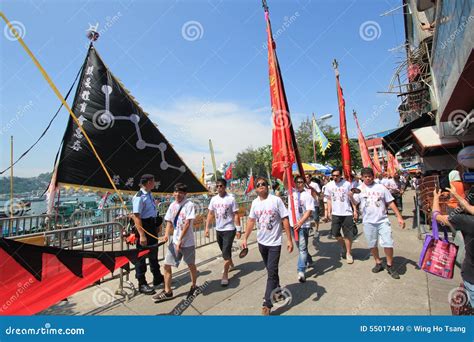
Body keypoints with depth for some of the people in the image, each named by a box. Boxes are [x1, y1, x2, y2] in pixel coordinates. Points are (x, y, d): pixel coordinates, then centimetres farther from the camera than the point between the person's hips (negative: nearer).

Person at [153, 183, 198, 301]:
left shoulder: (189, 205, -13)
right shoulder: (172, 205, 5)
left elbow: (187, 224, -17)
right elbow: (169, 222, 10)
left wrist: (180, 240, -18)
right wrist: (166, 234, -8)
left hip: (187, 241, -5)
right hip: (174, 241, 5)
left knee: (191, 265, 11)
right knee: (167, 265, 4)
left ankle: (194, 287, 34)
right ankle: (167, 291, 20)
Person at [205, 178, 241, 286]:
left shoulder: (231, 199, -11)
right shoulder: (214, 199, 2)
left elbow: (236, 215, -9)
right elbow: (210, 214, 6)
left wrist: (238, 229, -11)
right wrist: (207, 228, 0)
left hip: (229, 230, -5)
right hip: (218, 230, 5)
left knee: (226, 253, -7)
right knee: (225, 251, 20)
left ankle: (225, 275, 6)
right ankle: (231, 264, 45)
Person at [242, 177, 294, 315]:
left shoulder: (276, 200, -13)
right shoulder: (255, 203, 0)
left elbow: (285, 219, -11)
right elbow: (251, 221, 9)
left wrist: (289, 239, -13)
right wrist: (245, 238, 6)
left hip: (274, 242, -5)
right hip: (261, 242, 5)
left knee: (271, 272, -4)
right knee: (270, 270, 20)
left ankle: (267, 304, 5)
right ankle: (277, 291, 43)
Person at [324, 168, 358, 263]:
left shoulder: (347, 184, -7)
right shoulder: (329, 185, 0)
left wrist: (355, 210, -5)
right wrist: (329, 212, 5)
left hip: (347, 213, -3)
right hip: (335, 213, 3)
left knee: (348, 235, 4)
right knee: (335, 234, 8)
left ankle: (348, 253, 21)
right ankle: (343, 246, 36)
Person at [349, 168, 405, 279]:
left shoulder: (381, 187, 1)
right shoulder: (359, 189, 1)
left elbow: (390, 203, 3)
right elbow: (355, 203, -7)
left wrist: (399, 217, -2)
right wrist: (351, 196, -30)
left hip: (383, 220, 0)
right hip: (368, 222, 1)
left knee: (388, 243, -2)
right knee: (372, 245, 11)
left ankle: (390, 266, 19)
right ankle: (378, 263, 31)